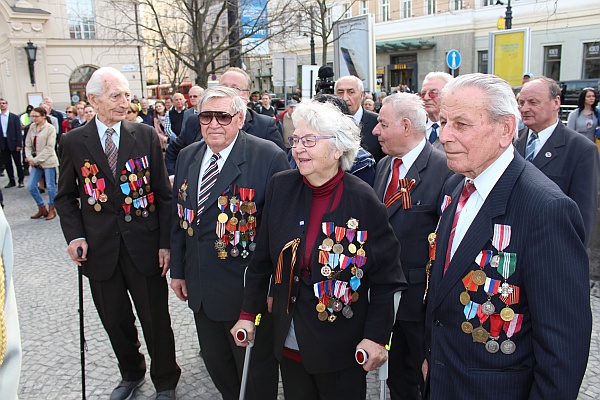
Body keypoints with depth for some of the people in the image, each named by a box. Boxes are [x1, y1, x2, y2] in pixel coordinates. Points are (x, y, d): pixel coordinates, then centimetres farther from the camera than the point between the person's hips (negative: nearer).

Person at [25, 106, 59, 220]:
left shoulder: (50, 128, -9)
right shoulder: (32, 127, 6)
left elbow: (49, 148, -13)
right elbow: (28, 144, 8)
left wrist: (36, 160, -15)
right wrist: (30, 158, -8)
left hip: (48, 161, -6)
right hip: (36, 162, 6)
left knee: (50, 186, 2)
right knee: (31, 186, 5)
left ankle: (51, 210, 18)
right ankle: (42, 209, 20)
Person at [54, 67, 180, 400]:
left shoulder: (147, 136, -2)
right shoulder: (73, 142, 0)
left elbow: (163, 193, -1)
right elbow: (66, 197, 8)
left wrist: (166, 242, -5)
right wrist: (74, 235, -7)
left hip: (144, 246, -1)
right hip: (100, 250, 2)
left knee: (156, 320, 10)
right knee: (116, 321, 17)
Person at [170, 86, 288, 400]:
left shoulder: (269, 157, -16)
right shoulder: (187, 157, 5)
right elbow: (179, 217, 12)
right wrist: (177, 270, 13)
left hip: (247, 289, -6)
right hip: (200, 286, 7)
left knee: (256, 368, 13)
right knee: (215, 360, 24)